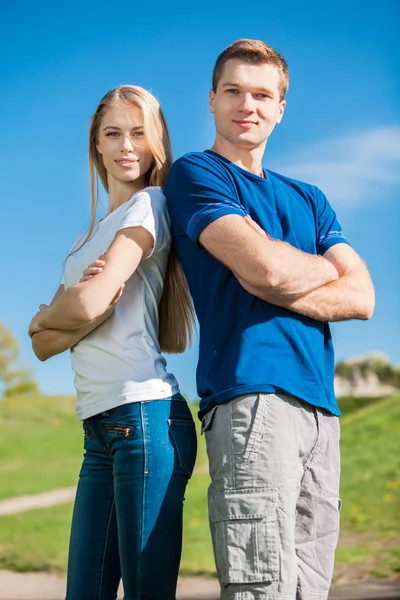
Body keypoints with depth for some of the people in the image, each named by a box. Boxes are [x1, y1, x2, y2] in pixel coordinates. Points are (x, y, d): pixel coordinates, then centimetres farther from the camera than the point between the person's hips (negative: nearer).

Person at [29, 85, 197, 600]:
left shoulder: (150, 205, -1)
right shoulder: (88, 237, 24)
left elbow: (87, 306, -13)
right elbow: (44, 344, 14)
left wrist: (44, 318, 9)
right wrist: (88, 298, -5)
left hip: (143, 416, -8)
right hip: (99, 427, 8)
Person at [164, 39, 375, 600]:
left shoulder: (308, 198, 24)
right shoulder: (195, 174, 6)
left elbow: (362, 297, 9)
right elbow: (265, 265, -11)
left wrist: (279, 289, -7)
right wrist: (325, 268, 10)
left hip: (319, 406, 6)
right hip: (251, 394, -6)